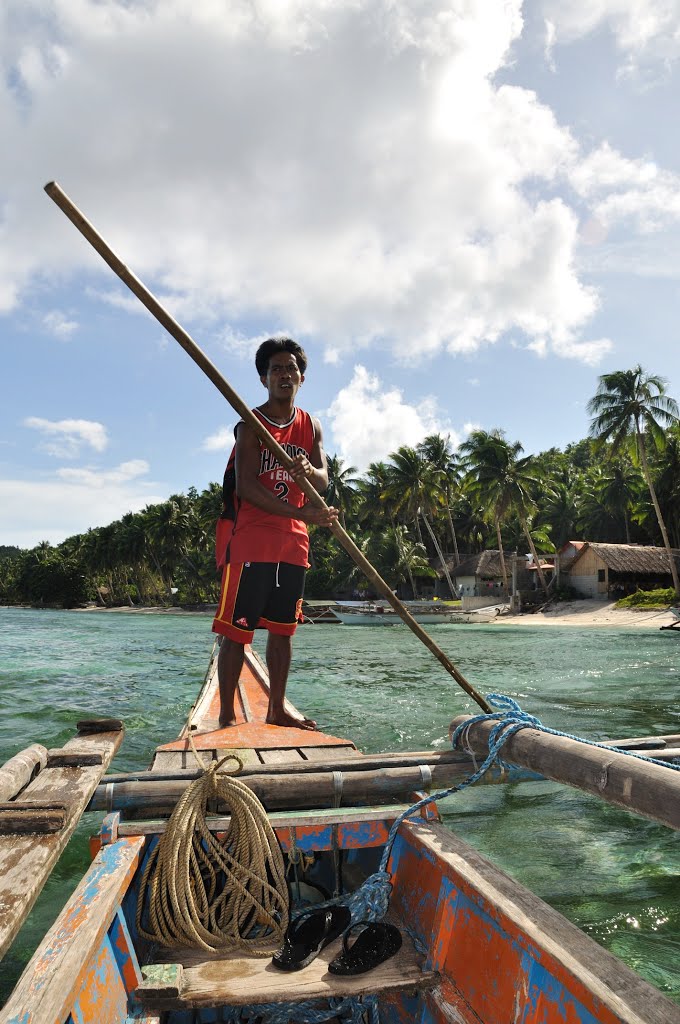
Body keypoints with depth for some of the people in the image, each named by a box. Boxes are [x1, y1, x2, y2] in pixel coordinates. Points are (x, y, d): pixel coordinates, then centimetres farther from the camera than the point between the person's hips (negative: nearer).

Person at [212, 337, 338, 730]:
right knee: (237, 629, -5)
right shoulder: (251, 425, -3)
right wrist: (300, 513, -24)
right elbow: (246, 486, -16)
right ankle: (226, 715, 4)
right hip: (251, 539, -5)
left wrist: (308, 471, -24)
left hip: (294, 542, 6)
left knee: (283, 627, 11)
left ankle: (277, 708, 22)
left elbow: (323, 482, 1)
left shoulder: (311, 427, 14)